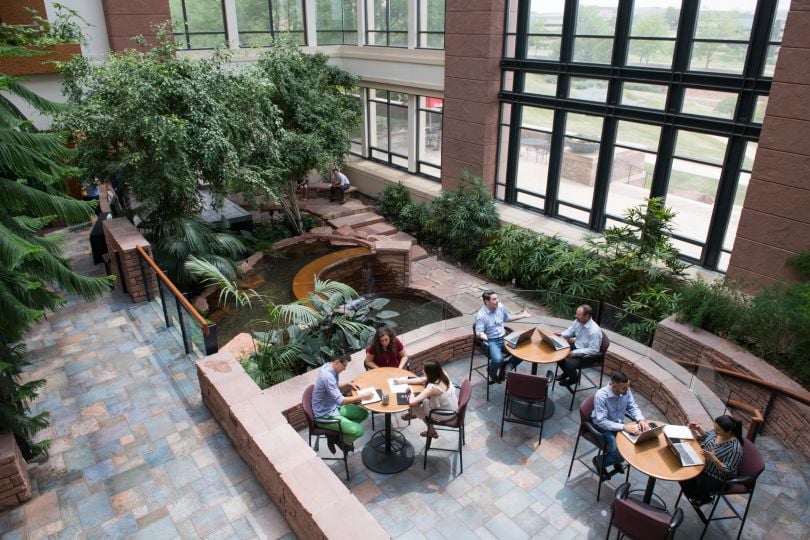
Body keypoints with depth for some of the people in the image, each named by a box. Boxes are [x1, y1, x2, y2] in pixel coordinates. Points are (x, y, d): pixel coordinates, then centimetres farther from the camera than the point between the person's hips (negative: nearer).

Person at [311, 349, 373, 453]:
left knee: (363, 413, 10)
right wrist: (362, 396, -24)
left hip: (333, 407, 10)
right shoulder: (327, 376, -30)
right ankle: (340, 440, 11)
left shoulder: (328, 367, -1)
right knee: (358, 430, -19)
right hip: (325, 415, -10)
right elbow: (340, 400, -32)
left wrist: (348, 385, 1)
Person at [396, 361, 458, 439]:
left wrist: (411, 392, -13)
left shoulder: (432, 388, -34)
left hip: (447, 415, -6)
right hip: (453, 407, 6)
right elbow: (421, 380, 2)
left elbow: (411, 402, -33)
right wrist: (404, 381, 3)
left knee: (415, 406, 12)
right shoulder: (442, 374, -14)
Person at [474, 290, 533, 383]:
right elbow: (478, 332, -18)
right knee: (498, 359, -33)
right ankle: (491, 372, 4)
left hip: (504, 338, 6)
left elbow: (508, 318, 20)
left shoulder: (500, 306, 1)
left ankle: (505, 367, 10)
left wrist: (523, 315, 16)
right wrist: (482, 335, -42)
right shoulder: (481, 315, -18)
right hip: (491, 341, -6)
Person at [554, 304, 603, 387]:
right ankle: (566, 373, 23)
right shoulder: (578, 321, -10)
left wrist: (574, 353, -29)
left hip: (587, 355, -8)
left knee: (569, 363, -26)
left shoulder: (594, 331, -31)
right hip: (576, 346, 8)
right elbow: (570, 331, 10)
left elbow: (593, 350, -28)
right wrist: (561, 334, -11)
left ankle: (573, 379, 10)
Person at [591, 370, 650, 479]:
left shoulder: (626, 390, -14)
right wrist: (624, 427, -37)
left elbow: (633, 407, 0)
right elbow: (601, 421, -31)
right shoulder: (601, 396, -32)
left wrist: (641, 419, -21)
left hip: (619, 424, 6)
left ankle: (616, 460, 19)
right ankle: (599, 461, 9)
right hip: (603, 428, -6)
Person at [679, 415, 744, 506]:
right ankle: (699, 495, 21)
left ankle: (704, 498, 20)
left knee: (688, 484, -14)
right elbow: (706, 435, 12)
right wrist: (698, 428, -6)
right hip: (703, 464, 7)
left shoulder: (735, 448, -32)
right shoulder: (717, 432, -11)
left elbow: (727, 471, -28)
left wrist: (713, 458, -42)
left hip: (717, 478, -7)